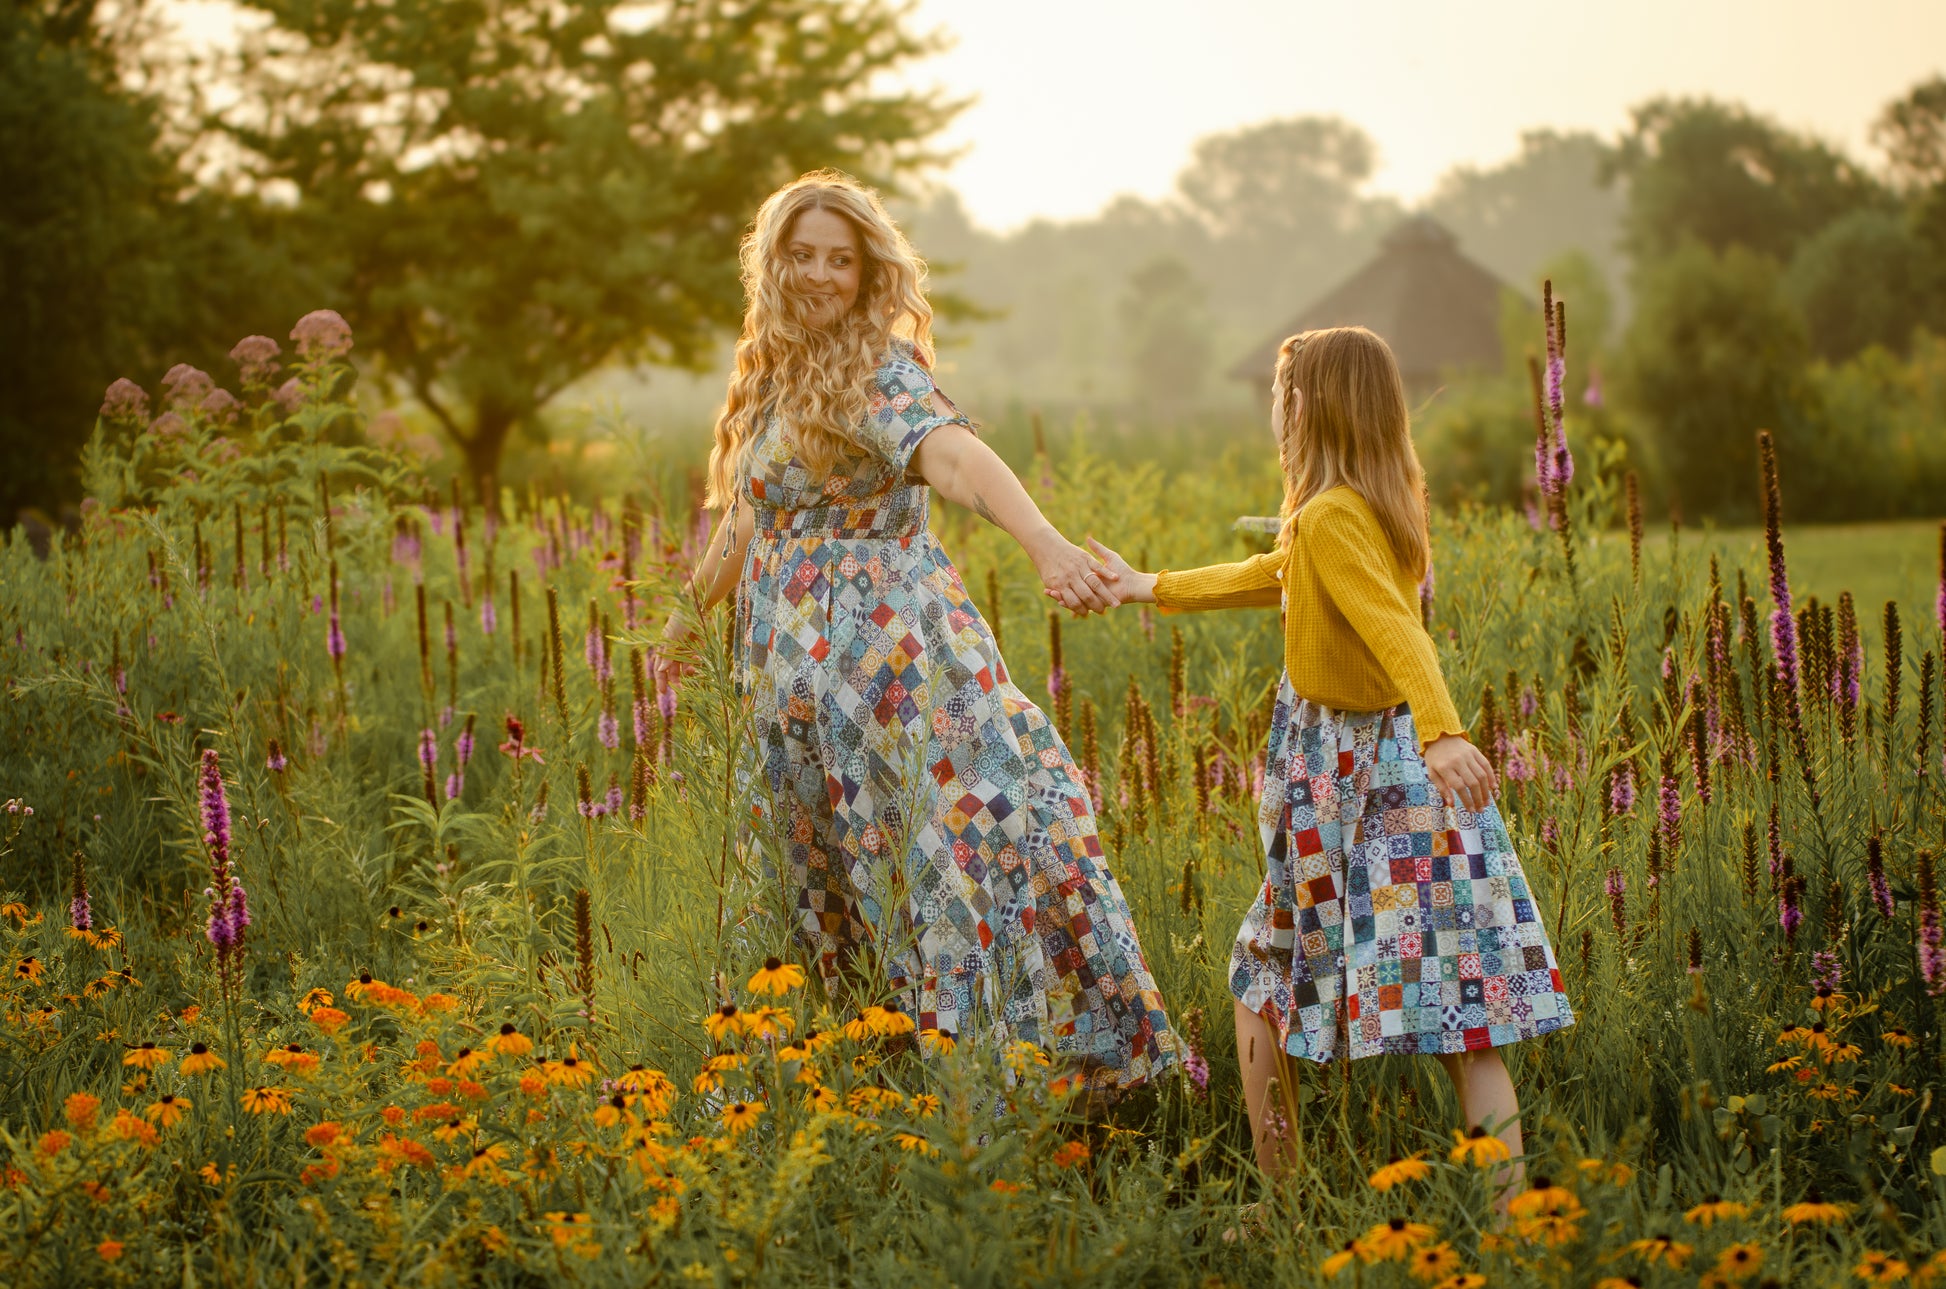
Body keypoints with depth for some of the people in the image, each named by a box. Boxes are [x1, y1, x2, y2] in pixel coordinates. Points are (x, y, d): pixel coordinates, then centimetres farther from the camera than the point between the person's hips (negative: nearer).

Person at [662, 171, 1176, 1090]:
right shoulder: (770, 371, 13)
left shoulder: (880, 371, -11)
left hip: (887, 648, -8)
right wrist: (692, 610, 34)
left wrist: (1046, 545, -47)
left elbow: (956, 454, -31)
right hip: (795, 669, 8)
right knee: (834, 867, 11)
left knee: (966, 829, -15)